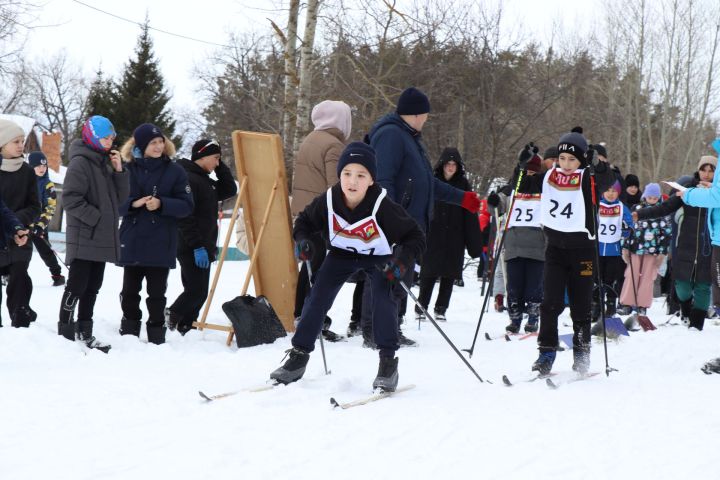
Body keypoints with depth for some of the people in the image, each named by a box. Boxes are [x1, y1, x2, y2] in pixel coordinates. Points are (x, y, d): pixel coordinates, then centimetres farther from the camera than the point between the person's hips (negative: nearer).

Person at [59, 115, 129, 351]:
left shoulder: (105, 162, 14)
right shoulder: (80, 162, -11)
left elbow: (119, 198, 12)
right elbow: (71, 199, -19)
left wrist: (119, 171, 0)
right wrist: (96, 217, -18)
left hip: (102, 238, 8)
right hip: (84, 238, -8)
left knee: (92, 287, 12)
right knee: (76, 287, -4)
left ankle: (84, 333, 19)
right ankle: (65, 334, 1)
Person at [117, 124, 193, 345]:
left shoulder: (175, 171, 1)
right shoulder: (128, 169, 3)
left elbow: (186, 205, -1)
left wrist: (161, 204, -16)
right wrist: (133, 203, -15)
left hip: (161, 244, -1)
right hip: (132, 241, 1)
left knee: (156, 293, 1)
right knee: (129, 291, 8)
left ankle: (156, 338, 8)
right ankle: (128, 335, 19)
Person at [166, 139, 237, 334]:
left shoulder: (204, 179, 18)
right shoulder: (187, 178, -14)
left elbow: (229, 190, 22)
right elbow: (185, 216, -21)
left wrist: (220, 165, 11)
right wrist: (197, 246, -23)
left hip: (203, 247, 10)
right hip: (191, 249, -10)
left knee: (196, 292, 10)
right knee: (197, 291, -12)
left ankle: (184, 329, 14)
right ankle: (171, 316, 3)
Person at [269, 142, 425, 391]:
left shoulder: (383, 207, -34)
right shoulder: (327, 202, -25)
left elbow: (415, 237, -23)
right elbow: (304, 221, -2)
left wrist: (402, 260, -40)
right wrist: (302, 240, -22)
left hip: (379, 258, -3)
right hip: (342, 253, 3)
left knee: (383, 297, -23)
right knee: (318, 296, -4)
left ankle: (388, 362, -14)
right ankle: (299, 355, 8)